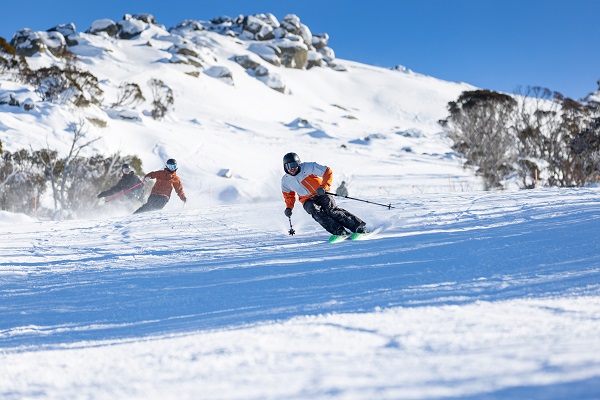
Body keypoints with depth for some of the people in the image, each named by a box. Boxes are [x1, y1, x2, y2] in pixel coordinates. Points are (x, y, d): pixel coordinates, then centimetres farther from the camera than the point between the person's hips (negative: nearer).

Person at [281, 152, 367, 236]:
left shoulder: (308, 167, -12)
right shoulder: (286, 180, 2)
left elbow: (328, 172, -11)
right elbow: (289, 195, 22)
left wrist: (324, 187, -24)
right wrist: (289, 207, 8)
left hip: (321, 195, -3)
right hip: (308, 201, 3)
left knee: (332, 210, -28)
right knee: (317, 212, -30)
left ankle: (358, 227, -30)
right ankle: (339, 231, -40)